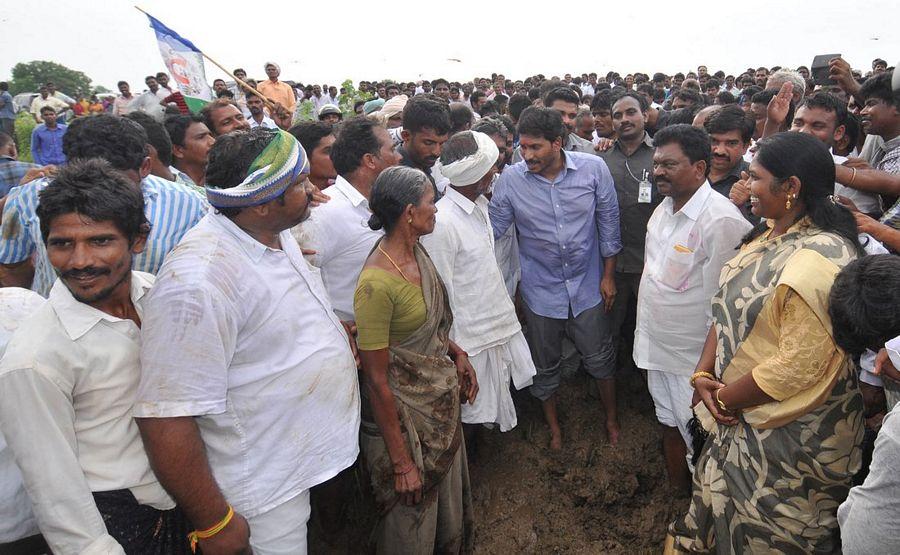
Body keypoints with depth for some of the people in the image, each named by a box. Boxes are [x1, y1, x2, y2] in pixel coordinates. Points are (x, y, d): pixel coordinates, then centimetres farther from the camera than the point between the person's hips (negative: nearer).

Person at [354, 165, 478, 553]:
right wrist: (400, 462, -18)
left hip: (442, 400, 8)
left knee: (447, 502, 28)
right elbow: (376, 380, -23)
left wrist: (456, 353, 0)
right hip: (404, 415, -8)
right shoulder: (377, 282, -28)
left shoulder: (417, 252, -3)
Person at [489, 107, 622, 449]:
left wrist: (608, 275, 0)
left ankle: (611, 418, 44)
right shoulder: (510, 179, -16)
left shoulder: (594, 169, -14)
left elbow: (608, 220, -4)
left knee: (600, 357, 16)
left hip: (588, 285, 0)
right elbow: (492, 229, -7)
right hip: (541, 289, 0)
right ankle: (553, 424, 44)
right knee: (545, 365, 17)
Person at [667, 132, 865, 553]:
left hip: (788, 435, -8)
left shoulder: (818, 261, -27)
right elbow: (729, 310, 4)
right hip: (742, 416, 8)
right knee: (720, 491, 26)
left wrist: (726, 398, -15)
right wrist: (703, 374, -7)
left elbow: (797, 365, -28)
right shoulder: (768, 234, 3)